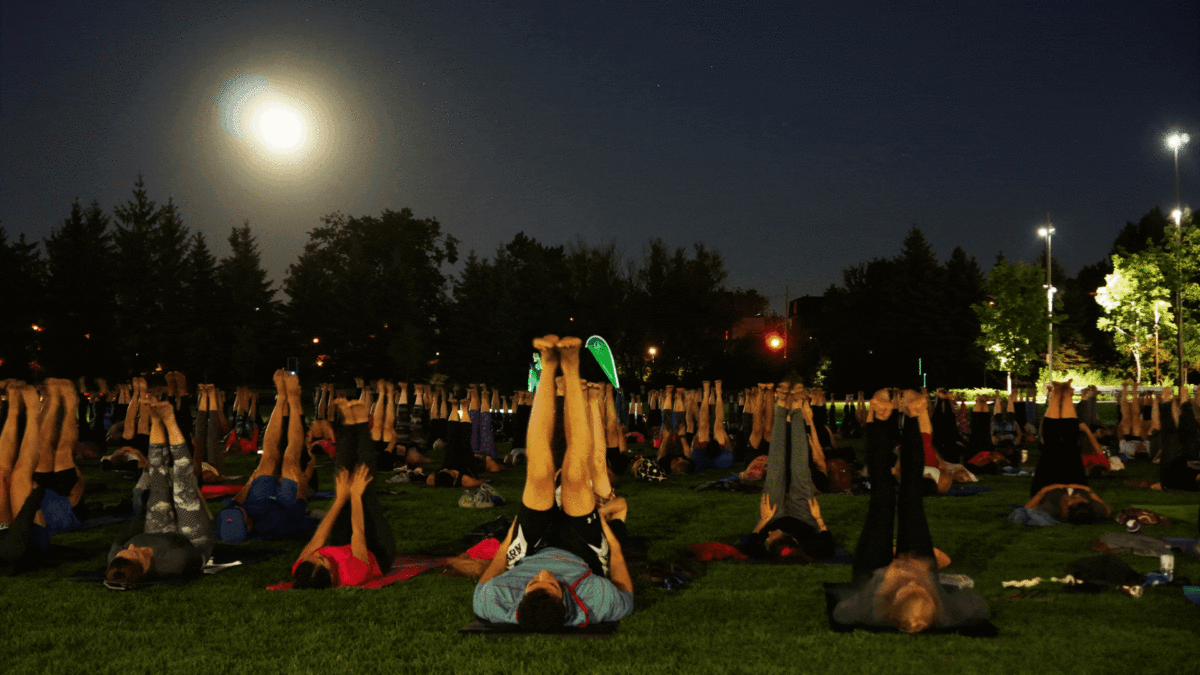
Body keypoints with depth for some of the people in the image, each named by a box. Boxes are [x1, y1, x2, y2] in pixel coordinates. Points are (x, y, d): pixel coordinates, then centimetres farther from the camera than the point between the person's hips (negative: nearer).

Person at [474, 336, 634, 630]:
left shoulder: (498, 605, -43)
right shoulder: (595, 602, -46)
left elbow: (483, 586, -15)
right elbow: (626, 598, -20)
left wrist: (507, 542, -5)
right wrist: (612, 537, -10)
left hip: (530, 553, 1)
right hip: (584, 558, 0)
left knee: (540, 475, -20)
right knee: (575, 478, -21)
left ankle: (549, 367, -5)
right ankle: (570, 368, -7)